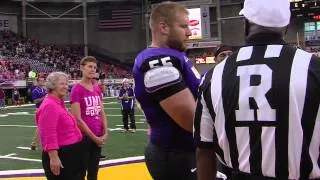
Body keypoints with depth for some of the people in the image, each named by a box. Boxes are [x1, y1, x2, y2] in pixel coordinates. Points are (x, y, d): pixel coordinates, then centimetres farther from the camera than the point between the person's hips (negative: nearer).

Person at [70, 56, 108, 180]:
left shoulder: (97, 88, 9)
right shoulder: (77, 89, -11)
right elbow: (77, 119, -15)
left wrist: (105, 133, 0)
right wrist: (94, 137, -12)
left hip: (98, 138, 6)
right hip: (84, 137, -6)